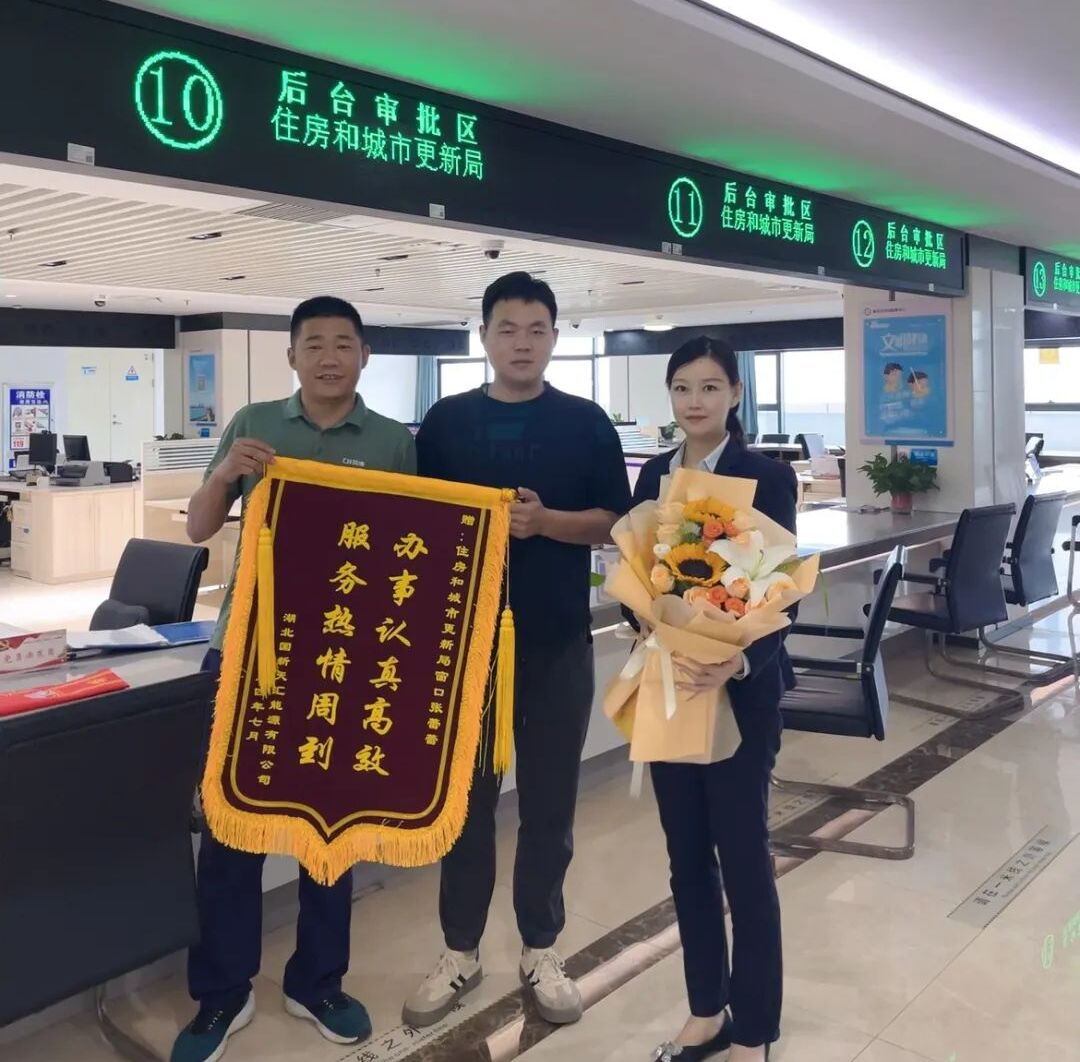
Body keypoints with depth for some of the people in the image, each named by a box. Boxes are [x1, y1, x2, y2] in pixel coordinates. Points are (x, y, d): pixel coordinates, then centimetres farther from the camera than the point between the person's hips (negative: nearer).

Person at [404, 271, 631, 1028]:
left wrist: (545, 521, -18)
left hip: (558, 640, 0)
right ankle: (461, 952, 26)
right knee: (465, 798, 10)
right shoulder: (447, 422, 4)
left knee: (549, 803, 9)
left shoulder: (586, 423, 2)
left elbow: (615, 523, -1)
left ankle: (541, 950, 27)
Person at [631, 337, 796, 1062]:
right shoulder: (654, 475, 7)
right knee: (687, 856, 14)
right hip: (667, 690, 5)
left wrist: (737, 663, -32)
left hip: (740, 694, -5)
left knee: (743, 859, 4)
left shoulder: (767, 477, -8)